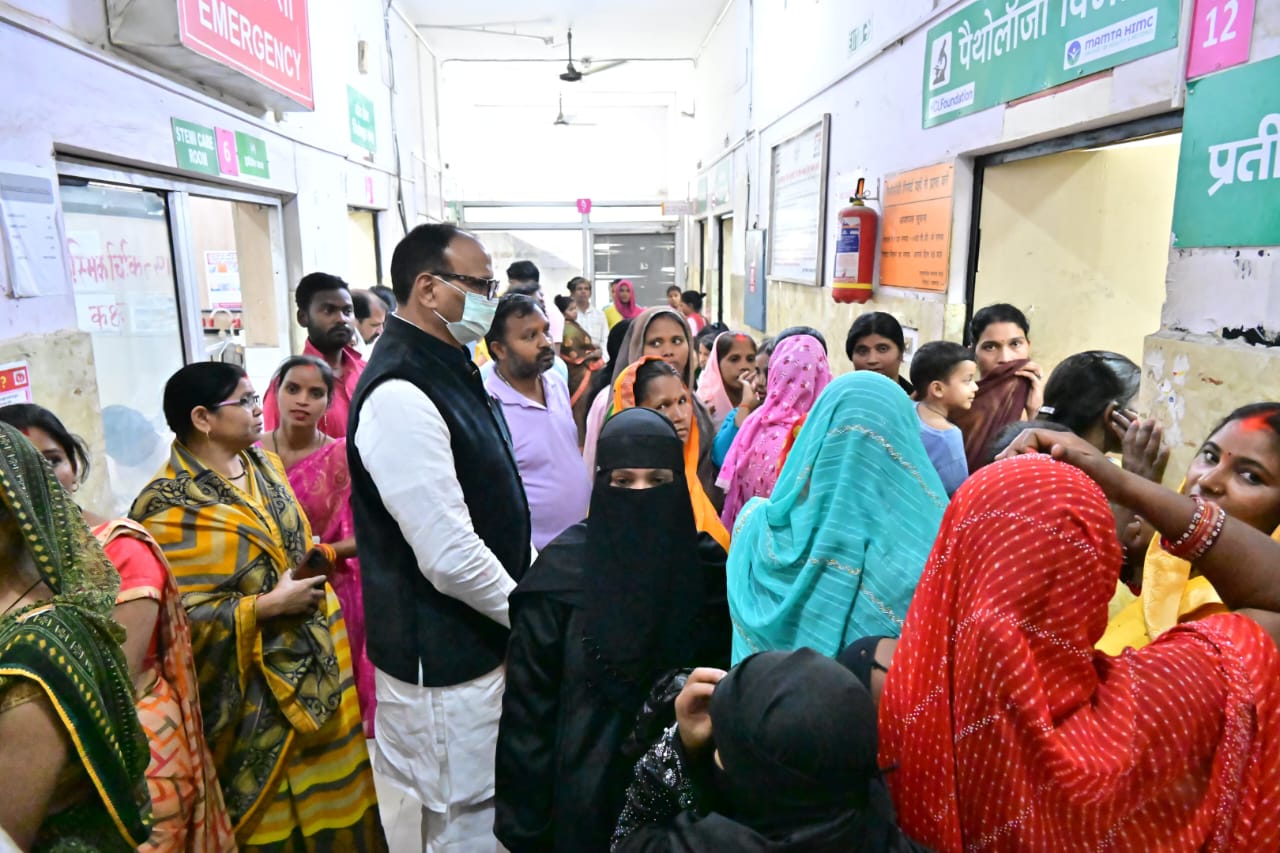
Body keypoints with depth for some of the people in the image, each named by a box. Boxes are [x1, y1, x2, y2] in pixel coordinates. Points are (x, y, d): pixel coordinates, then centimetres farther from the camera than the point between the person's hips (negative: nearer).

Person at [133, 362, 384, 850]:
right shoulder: (171, 508, -17)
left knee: (328, 798, 19)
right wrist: (270, 605, -21)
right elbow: (183, 617, -20)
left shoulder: (265, 465, 5)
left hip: (315, 663, 7)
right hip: (255, 688, -6)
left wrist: (316, 557, -1)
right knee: (272, 812, 12)